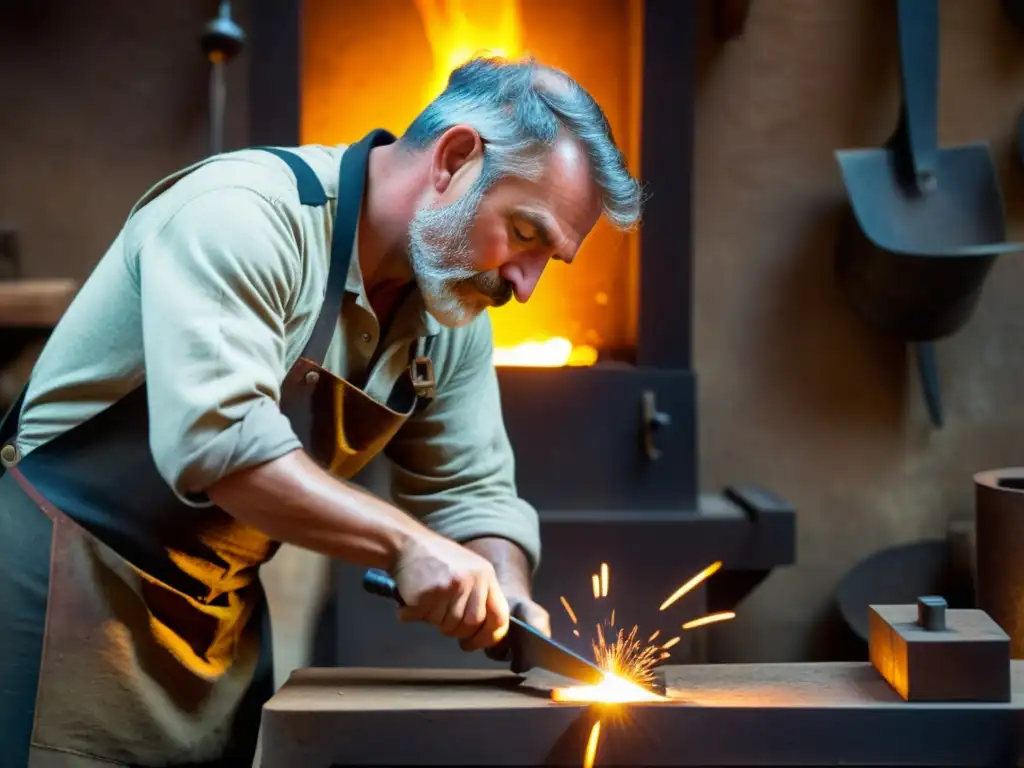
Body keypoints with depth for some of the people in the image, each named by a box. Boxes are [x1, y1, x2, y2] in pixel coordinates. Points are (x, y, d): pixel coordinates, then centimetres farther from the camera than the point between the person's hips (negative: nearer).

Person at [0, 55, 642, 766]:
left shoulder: (455, 315, 2)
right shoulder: (242, 214, -23)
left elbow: (470, 492, 7)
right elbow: (215, 438, -33)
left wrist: (509, 596, -12)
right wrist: (405, 542, -31)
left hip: (226, 620, 7)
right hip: (69, 585, -7)